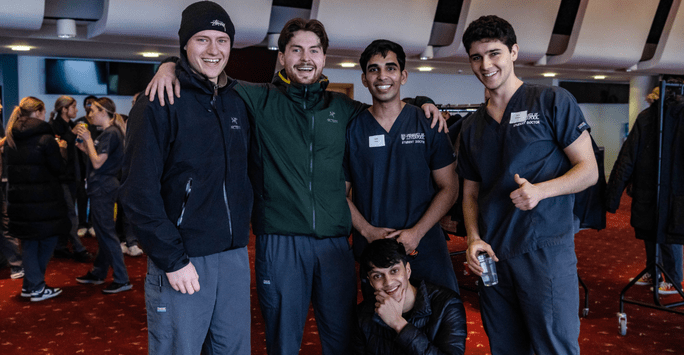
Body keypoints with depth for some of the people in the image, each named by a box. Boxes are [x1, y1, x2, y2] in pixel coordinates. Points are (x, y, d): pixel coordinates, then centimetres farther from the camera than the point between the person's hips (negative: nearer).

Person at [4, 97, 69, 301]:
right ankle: (36, 287, 8)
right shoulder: (46, 139, -14)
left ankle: (31, 284, 18)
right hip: (43, 199, -6)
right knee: (48, 239, 7)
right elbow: (58, 168, -11)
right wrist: (61, 149, 7)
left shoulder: (10, 139, 8)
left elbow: (11, 166, 17)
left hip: (19, 198, 6)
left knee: (28, 241, 16)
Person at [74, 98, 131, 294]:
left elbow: (98, 162, -20)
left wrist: (88, 139, -14)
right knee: (102, 231, 17)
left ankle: (122, 280, -4)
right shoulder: (108, 132, 15)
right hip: (101, 187, 10)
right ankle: (97, 273, 29)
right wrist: (84, 146, 8)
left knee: (106, 232, -7)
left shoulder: (110, 133, -16)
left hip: (103, 187, -10)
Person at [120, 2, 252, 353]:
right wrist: (173, 259, -16)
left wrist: (242, 231, 8)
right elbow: (139, 192, -14)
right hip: (182, 261, -6)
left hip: (234, 256, 6)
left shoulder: (238, 102, 11)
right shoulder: (159, 104, -9)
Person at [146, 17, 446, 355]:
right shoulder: (259, 100, 2)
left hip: (335, 242, 3)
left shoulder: (342, 107, 11)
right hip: (279, 242, -2)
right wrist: (170, 65, -13)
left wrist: (420, 102, 12)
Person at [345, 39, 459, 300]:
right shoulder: (351, 129, 3)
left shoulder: (428, 124, 2)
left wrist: (416, 232, -10)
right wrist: (368, 231, -10)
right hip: (371, 250, 0)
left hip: (426, 247, 0)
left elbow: (449, 188, 1)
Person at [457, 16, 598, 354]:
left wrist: (541, 190, -21)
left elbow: (588, 170, -3)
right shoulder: (472, 127, 14)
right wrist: (473, 238, -2)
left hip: (547, 249, -5)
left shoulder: (552, 101, -1)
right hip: (492, 254, 5)